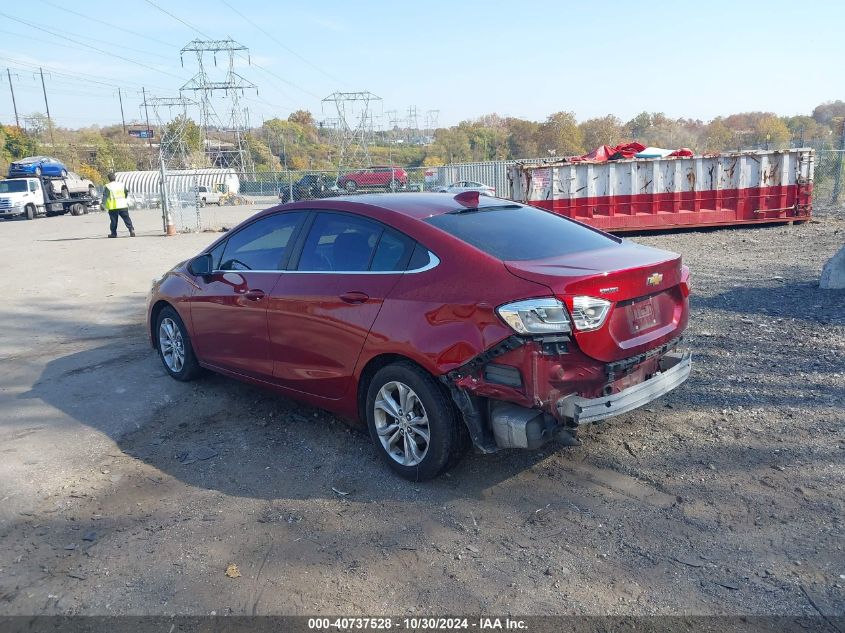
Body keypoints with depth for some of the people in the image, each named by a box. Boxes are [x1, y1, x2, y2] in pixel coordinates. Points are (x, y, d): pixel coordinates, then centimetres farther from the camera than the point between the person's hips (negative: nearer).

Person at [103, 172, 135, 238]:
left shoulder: (107, 187, -4)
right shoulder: (122, 185, 6)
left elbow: (104, 197, -4)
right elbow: (127, 193, 17)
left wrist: (104, 205, 4)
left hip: (113, 207, -2)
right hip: (123, 205, 2)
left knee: (113, 220, 7)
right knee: (126, 218, 5)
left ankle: (113, 233, 13)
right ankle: (131, 230, -7)